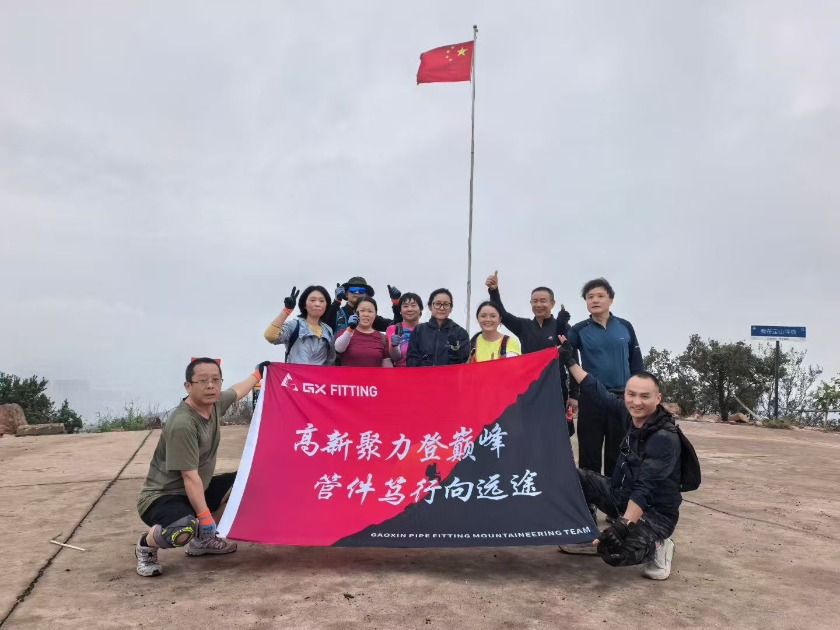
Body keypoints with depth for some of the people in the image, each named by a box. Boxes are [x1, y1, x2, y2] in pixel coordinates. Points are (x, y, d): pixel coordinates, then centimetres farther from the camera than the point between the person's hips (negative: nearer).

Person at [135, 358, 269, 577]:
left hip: (197, 490, 9)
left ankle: (203, 539, 18)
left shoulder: (215, 403, -3)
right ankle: (146, 545, -1)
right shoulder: (182, 424, -29)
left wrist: (257, 374, 35)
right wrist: (206, 518, -26)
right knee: (185, 530, -38)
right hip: (160, 497, -9)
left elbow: (237, 392, 21)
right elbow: (191, 478, -28)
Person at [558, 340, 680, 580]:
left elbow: (645, 489, -32)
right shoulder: (629, 415, -7)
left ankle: (655, 547, 1)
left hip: (655, 512, -7)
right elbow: (597, 392, 2)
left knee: (615, 551, -31)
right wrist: (570, 361, 1)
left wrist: (624, 524, -40)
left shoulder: (665, 439, -26)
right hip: (622, 496, 7)